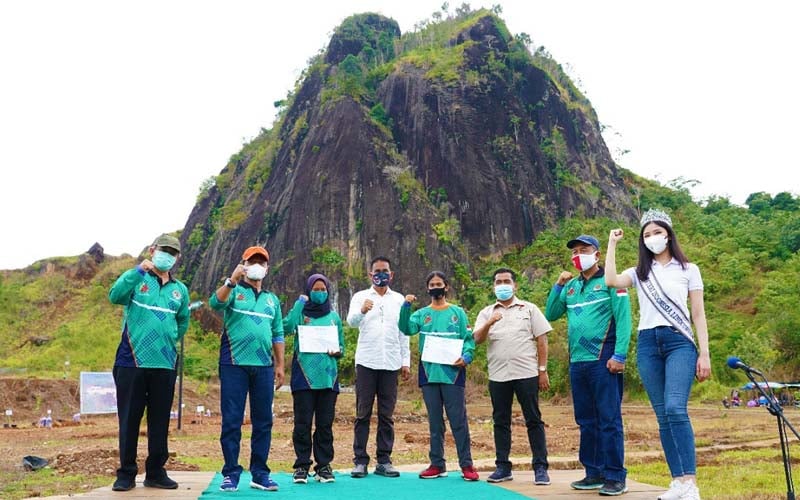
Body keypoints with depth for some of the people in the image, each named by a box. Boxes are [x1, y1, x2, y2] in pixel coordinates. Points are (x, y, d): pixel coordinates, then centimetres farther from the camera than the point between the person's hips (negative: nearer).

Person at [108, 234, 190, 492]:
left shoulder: (180, 290, 13)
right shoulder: (135, 279, 1)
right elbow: (115, 296, -19)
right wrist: (139, 271, -26)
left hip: (165, 365, 4)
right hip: (131, 362, -3)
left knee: (160, 422, 9)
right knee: (129, 420, 4)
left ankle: (156, 472, 20)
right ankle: (126, 473, 15)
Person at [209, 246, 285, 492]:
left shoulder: (272, 299, 18)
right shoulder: (233, 291, 6)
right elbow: (215, 303, -17)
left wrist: (280, 365, 12)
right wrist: (231, 281, -31)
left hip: (264, 366, 4)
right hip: (234, 364, -4)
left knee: (263, 421, 6)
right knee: (232, 421, 0)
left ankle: (260, 474, 15)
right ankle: (231, 474, 9)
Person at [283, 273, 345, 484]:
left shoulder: (333, 316, 14)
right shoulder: (300, 312, 5)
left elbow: (341, 346, 18)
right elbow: (287, 327, -17)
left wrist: (337, 351, -5)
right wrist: (299, 303, -9)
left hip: (328, 376, 3)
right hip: (304, 376, -3)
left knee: (325, 424, 5)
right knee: (303, 423, -1)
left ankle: (324, 465, 14)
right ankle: (302, 466, 9)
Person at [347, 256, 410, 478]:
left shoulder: (399, 299, 12)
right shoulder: (360, 297, 5)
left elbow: (404, 332, 13)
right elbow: (351, 321, -13)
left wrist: (406, 362, 7)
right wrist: (362, 311, -35)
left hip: (391, 362, 2)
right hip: (366, 361, -2)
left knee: (386, 415, 5)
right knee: (363, 413, 1)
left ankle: (384, 460, 12)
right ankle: (360, 460, 7)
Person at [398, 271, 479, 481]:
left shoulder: (457, 312, 7)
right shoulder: (422, 314, 10)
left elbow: (468, 338, 3)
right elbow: (406, 328, -7)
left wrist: (466, 357, -15)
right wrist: (406, 306, -20)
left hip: (452, 373, -2)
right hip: (429, 374, 2)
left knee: (459, 421, -2)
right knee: (435, 422, 9)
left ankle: (466, 465, 5)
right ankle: (437, 464, 17)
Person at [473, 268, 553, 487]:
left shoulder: (529, 309, 8)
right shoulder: (486, 313, 12)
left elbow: (541, 340, 4)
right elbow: (477, 339, -1)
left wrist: (543, 370, -2)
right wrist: (489, 323, -20)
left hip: (526, 373, -2)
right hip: (498, 375, 2)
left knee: (533, 420, 1)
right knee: (500, 421, 7)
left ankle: (540, 467, 6)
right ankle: (502, 467, 16)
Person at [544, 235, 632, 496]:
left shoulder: (610, 281, -2)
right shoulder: (571, 286, 15)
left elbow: (623, 319, -9)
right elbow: (551, 315, 16)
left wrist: (619, 356, -17)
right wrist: (558, 286, 5)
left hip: (603, 362, -6)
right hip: (577, 363, 7)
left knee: (609, 420, -4)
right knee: (586, 421, 11)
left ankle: (615, 476, 3)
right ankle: (594, 473, 20)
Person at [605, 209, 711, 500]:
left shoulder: (688, 269, 9)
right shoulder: (639, 272, 14)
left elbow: (698, 314, 6)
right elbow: (610, 281, -7)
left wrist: (704, 353, -2)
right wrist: (612, 244, 3)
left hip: (679, 342, -3)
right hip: (647, 345, 3)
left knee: (675, 408, -21)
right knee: (662, 415, 2)